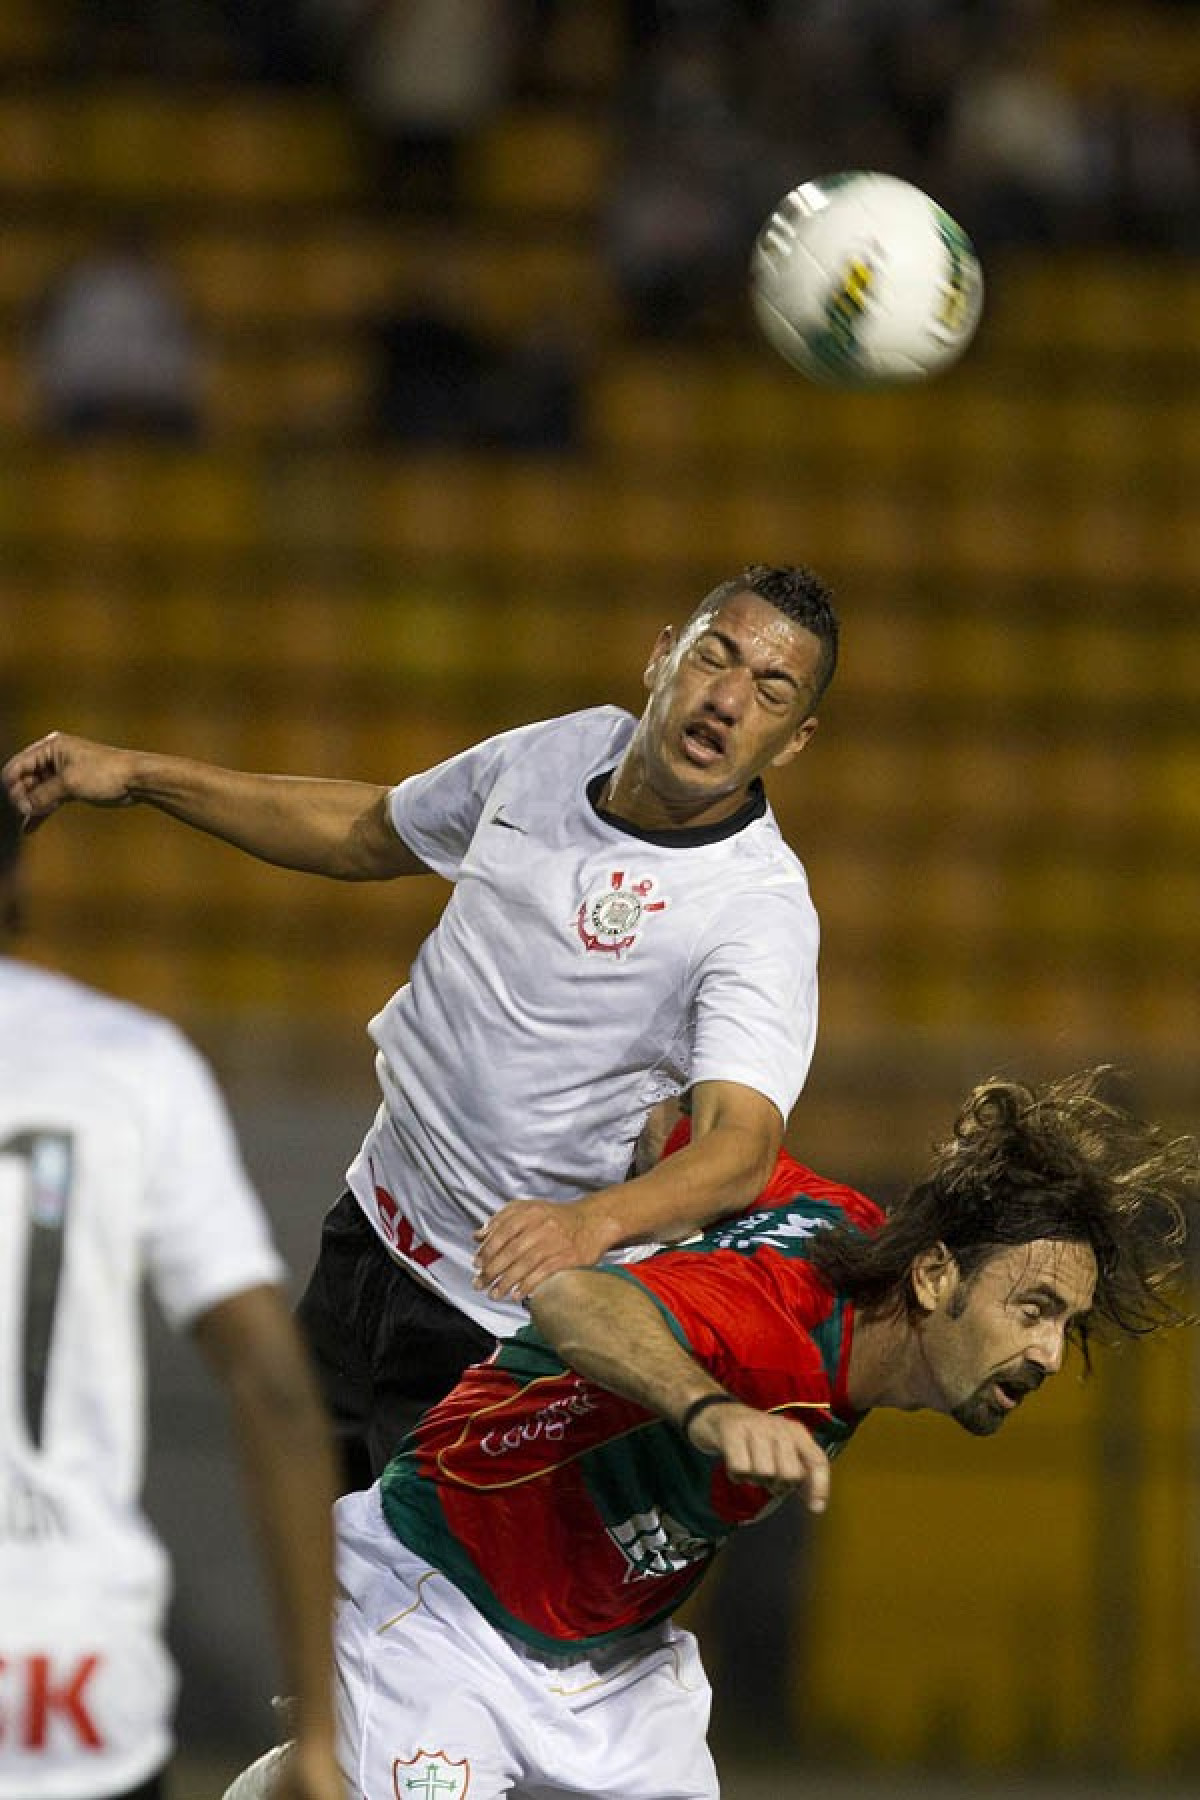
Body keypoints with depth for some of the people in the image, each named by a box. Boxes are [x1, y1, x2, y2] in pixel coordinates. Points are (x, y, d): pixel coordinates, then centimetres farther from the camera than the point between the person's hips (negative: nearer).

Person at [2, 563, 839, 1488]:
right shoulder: (562, 750, -1)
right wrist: (136, 776, 15)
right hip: (365, 1238, 7)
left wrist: (594, 1221, -57)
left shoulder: (761, 908, -23)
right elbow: (366, 832, 18)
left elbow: (742, 1143, -38)